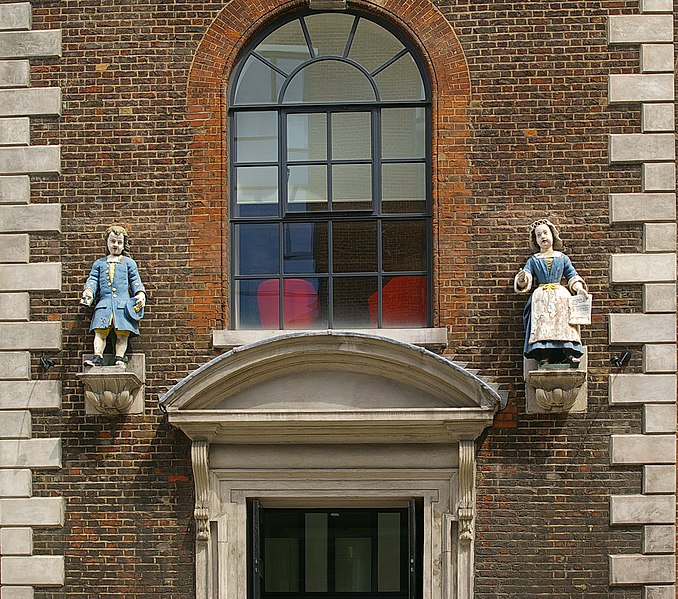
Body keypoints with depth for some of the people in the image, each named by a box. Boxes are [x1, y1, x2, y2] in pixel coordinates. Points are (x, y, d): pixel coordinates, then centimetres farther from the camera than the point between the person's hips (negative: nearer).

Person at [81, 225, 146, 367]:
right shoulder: (99, 263, 25)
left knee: (122, 334, -14)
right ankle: (97, 357, -21)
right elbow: (93, 279, 16)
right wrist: (89, 291, -6)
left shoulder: (129, 263, 20)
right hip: (104, 303, 1)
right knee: (100, 332, -14)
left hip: (124, 304, -1)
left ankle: (119, 358, -20)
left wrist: (140, 293, -6)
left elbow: (135, 281, 13)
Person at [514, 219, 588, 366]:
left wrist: (579, 288, -5)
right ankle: (544, 355, -43)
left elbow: (572, 276, 16)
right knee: (542, 316, -32)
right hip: (541, 295, 0)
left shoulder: (562, 258, 21)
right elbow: (526, 281, 6)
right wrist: (522, 279, -19)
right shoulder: (533, 260, 19)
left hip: (560, 293, 0)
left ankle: (568, 353, -42)